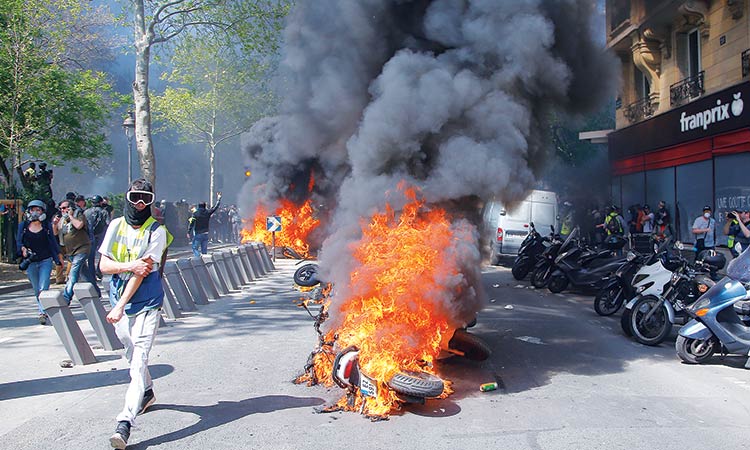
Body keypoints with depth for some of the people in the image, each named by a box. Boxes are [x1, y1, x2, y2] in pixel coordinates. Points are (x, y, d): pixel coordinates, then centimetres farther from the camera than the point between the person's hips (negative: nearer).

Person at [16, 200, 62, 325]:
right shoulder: (23, 225, 5)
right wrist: (23, 249, -17)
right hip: (30, 262, 2)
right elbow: (18, 241, 5)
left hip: (45, 260, -2)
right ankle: (43, 310, 22)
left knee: (43, 288, -13)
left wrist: (58, 258, 9)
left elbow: (52, 241, 8)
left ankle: (43, 313, -16)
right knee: (36, 290, 10)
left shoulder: (46, 225, 3)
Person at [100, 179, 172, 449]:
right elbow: (104, 265, 1)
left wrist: (120, 306, -20)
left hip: (146, 305, -5)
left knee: (139, 360, -13)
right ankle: (147, 393, 43)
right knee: (132, 354, 19)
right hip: (119, 303, 5)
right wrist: (130, 265, -19)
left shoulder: (157, 232, -9)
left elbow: (143, 272, -15)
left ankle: (125, 422, -18)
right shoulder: (116, 226, 5)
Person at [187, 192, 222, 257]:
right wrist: (219, 198, 24)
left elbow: (191, 223, -13)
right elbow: (215, 207, 12)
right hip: (205, 234, 3)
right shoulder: (207, 213, 0)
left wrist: (188, 232, -12)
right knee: (204, 250, 12)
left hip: (197, 234, -3)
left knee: (195, 248, -3)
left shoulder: (195, 213, -7)